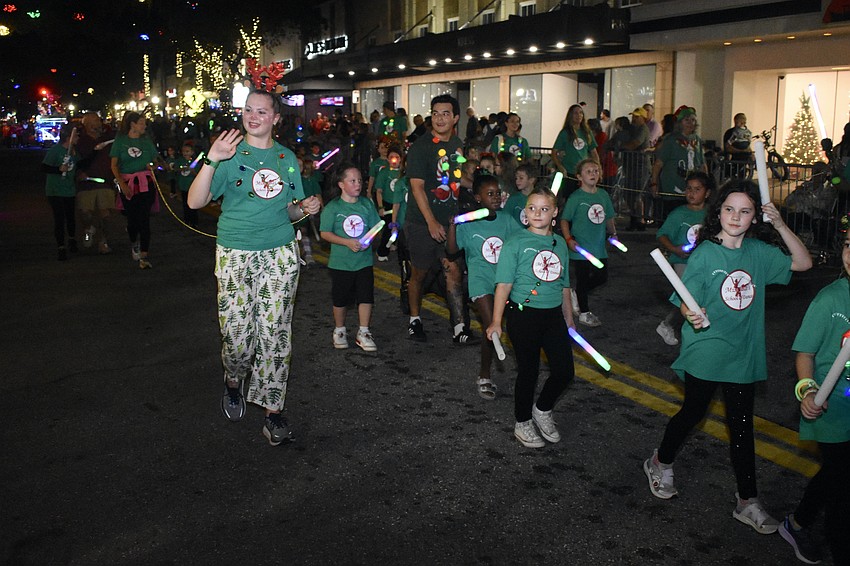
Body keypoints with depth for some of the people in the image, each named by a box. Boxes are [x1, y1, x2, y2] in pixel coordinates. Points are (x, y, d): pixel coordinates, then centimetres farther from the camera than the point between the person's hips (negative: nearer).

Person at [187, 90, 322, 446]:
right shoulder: (230, 155, 0)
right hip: (235, 255, -2)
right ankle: (233, 381, 31)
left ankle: (273, 410, 10)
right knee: (236, 333, -2)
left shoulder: (287, 159, 11)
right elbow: (195, 202, -11)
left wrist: (304, 208, -3)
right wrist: (211, 160, -23)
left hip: (280, 255, 2)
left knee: (275, 333, 0)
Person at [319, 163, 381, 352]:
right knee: (341, 299, 10)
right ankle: (339, 331, 30)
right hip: (340, 262, -2)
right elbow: (325, 233, -9)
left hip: (364, 260, 2)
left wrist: (369, 241, -14)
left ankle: (363, 333, 15)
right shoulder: (333, 207, -8)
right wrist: (347, 242, -20)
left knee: (366, 296, 2)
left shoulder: (366, 204, 2)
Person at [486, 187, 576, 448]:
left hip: (553, 315, 5)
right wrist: (496, 322, -16)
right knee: (528, 372, 6)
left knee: (565, 370, 5)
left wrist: (569, 319, 20)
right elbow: (504, 284, -12)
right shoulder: (516, 243, -9)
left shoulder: (560, 243, 8)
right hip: (524, 315, -5)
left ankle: (543, 410, 33)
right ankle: (523, 423, 26)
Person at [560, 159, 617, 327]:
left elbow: (609, 218, 18)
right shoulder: (575, 197, -11)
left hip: (600, 247, 6)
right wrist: (569, 239, -19)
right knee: (583, 279, 6)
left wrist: (613, 233, 12)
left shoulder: (603, 195, 5)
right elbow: (564, 220, -10)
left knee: (602, 277, 14)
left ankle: (576, 295, 36)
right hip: (581, 248, -6)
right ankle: (584, 313, 23)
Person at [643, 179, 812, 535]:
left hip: (743, 355, 4)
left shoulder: (758, 252, 1)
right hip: (705, 353, -4)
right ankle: (660, 464, 37)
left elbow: (803, 263, 2)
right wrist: (693, 315, -38)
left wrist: (780, 225, -9)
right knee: (692, 413, 11)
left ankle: (747, 502, 20)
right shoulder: (705, 253, -12)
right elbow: (686, 302, -14)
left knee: (742, 426, 9)